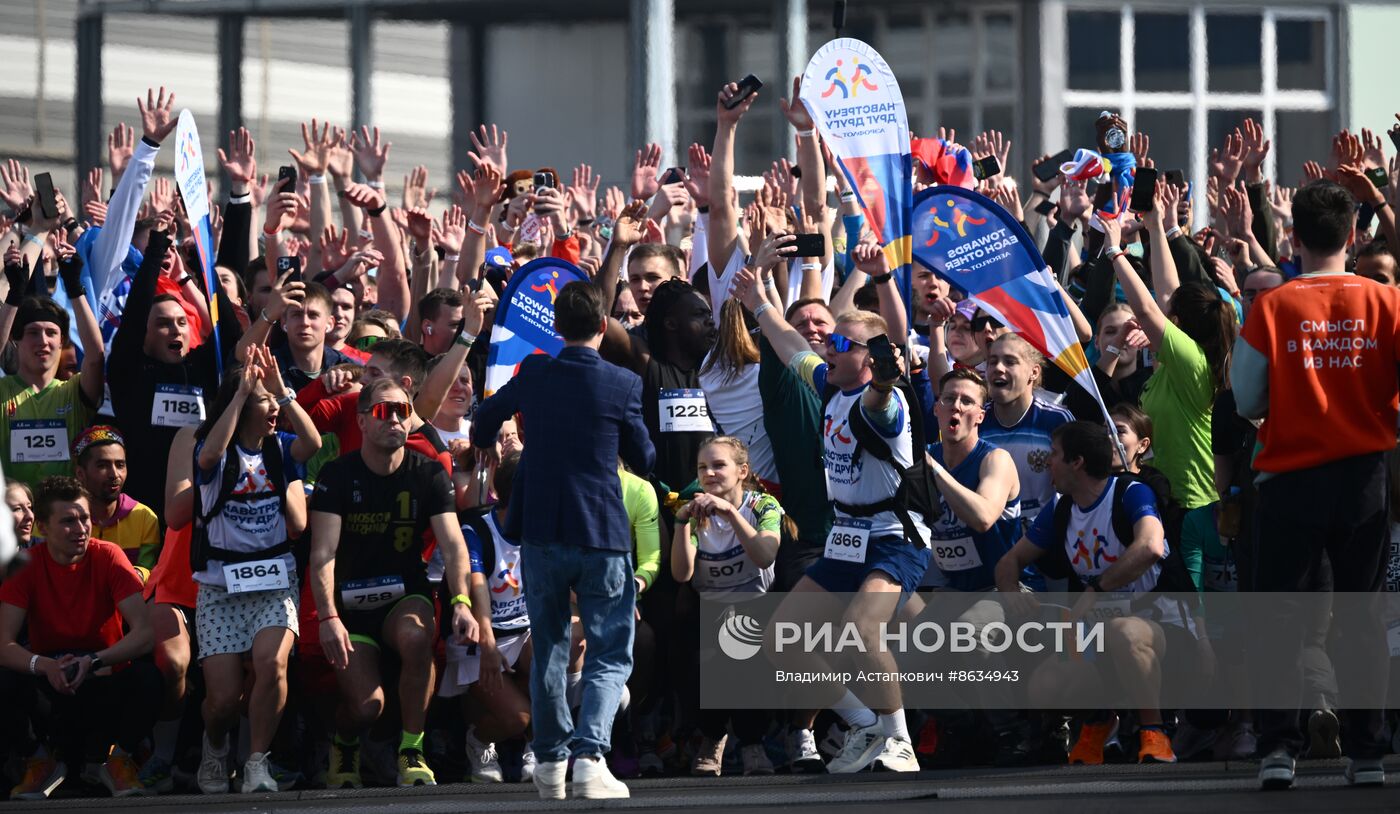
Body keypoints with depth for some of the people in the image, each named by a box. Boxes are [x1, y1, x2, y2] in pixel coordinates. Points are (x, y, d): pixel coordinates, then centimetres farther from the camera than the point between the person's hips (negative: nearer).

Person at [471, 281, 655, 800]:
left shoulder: (533, 375, 0)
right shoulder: (623, 386, -8)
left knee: (548, 649, 17)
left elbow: (486, 417, 20)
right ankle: (590, 756, -18)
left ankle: (550, 761, 19)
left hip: (541, 532, 3)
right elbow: (644, 461, 3)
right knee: (610, 655, 2)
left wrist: (485, 446, 44)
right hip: (603, 537, -3)